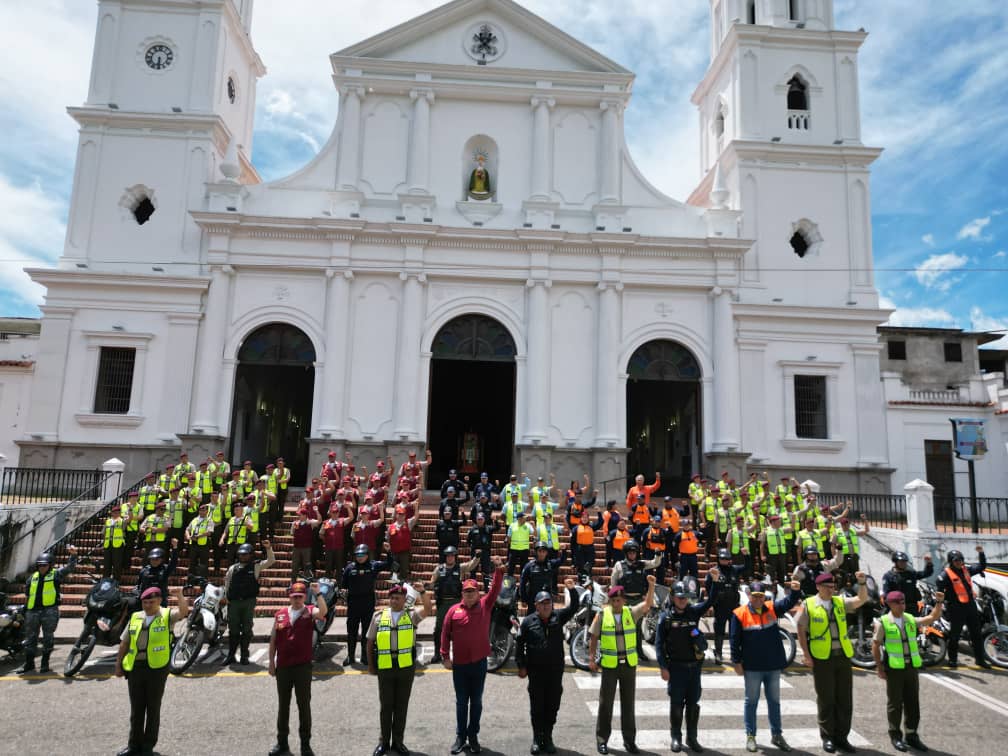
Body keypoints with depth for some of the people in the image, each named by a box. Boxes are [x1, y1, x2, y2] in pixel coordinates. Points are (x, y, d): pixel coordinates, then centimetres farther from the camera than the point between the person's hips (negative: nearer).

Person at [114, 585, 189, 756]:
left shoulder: (167, 616, -4)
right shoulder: (135, 617, 7)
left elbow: (184, 611, -24)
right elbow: (124, 643, 13)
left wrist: (180, 595, -39)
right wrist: (118, 664, 11)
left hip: (157, 668, -3)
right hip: (135, 667, 3)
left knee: (153, 708, 8)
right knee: (136, 708, 13)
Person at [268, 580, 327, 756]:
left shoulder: (310, 612, -3)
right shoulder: (280, 615, 5)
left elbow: (323, 612, -27)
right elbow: (273, 639, 9)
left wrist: (317, 593, -29)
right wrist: (271, 662, 7)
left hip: (303, 666, -3)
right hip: (283, 666, 3)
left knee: (304, 705, 5)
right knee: (283, 705, 14)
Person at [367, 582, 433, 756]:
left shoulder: (411, 615, 0)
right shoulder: (379, 615, 1)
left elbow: (428, 610, -18)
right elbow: (370, 641, 6)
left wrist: (423, 592, -33)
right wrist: (370, 664, 6)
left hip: (406, 668, 0)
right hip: (385, 668, 0)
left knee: (402, 705, 10)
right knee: (385, 706, 9)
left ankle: (397, 741, 23)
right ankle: (384, 741, 24)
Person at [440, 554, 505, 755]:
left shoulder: (485, 606, -3)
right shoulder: (454, 610, -4)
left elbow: (496, 589, -14)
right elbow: (445, 634, 0)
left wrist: (498, 569, -26)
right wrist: (445, 656, -3)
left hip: (479, 663, 0)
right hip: (459, 664, 0)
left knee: (476, 701, 11)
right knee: (461, 702, 12)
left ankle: (473, 736, 24)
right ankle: (460, 736, 25)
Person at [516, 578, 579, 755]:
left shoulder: (558, 617, -1)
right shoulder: (528, 621, -5)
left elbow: (573, 607, -10)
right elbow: (519, 643, -1)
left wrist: (571, 590, -27)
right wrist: (521, 666, -3)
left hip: (555, 670, 2)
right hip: (536, 671, -2)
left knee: (552, 705, 9)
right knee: (537, 706, 7)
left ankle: (548, 738, 23)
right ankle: (537, 739, 20)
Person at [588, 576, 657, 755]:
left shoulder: (631, 613, -3)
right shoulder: (602, 615, -7)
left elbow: (648, 604, -15)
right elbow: (593, 638, -2)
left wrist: (651, 586, -29)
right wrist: (591, 659, -6)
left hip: (629, 665, 2)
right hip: (609, 665, -2)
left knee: (628, 703, 12)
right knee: (606, 703, 6)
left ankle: (629, 740, 23)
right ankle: (602, 739, 19)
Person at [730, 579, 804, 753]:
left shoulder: (772, 608, 2)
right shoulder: (740, 614, -9)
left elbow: (789, 602, -11)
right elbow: (734, 641, -6)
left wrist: (795, 590, -31)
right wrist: (737, 662, -8)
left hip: (773, 666, 3)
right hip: (752, 667, -3)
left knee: (774, 701, 15)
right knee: (751, 702, 8)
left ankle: (777, 735, 28)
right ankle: (750, 736, 18)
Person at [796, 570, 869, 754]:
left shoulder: (840, 602, 10)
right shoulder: (808, 604, -2)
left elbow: (862, 599, 2)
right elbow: (801, 631, -3)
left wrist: (862, 583, -15)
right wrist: (807, 655, -8)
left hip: (843, 656, 4)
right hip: (822, 658, -4)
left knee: (844, 699, 9)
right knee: (826, 699, 4)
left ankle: (841, 737, 21)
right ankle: (827, 737, 15)